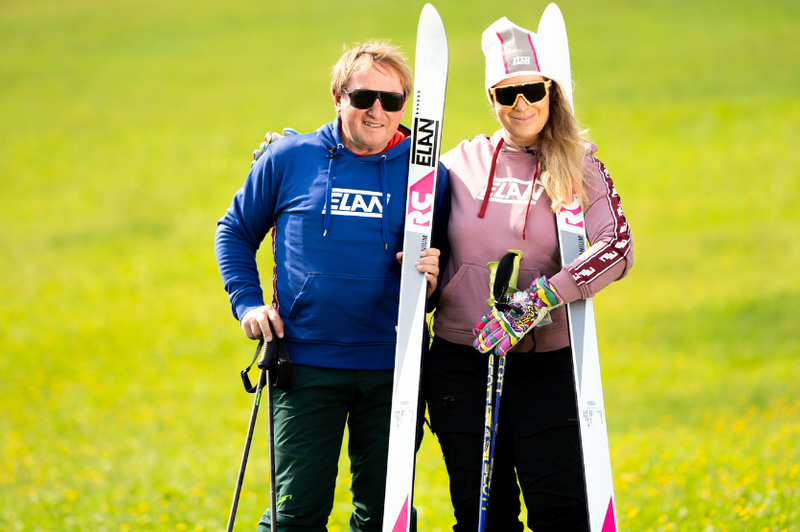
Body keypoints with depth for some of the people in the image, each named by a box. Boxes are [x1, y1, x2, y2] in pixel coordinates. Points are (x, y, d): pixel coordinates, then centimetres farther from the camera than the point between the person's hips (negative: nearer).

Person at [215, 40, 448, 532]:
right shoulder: (290, 159, 3)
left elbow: (448, 255, 10)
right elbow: (235, 231, 16)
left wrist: (434, 276, -13)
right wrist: (248, 303, 4)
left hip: (393, 368, 1)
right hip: (307, 366, -1)